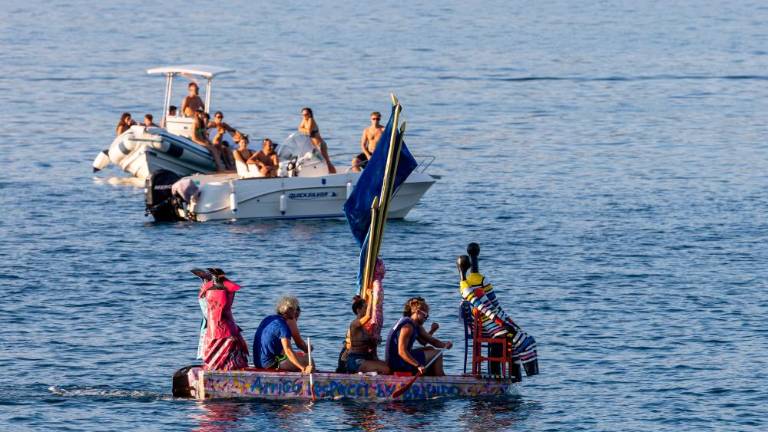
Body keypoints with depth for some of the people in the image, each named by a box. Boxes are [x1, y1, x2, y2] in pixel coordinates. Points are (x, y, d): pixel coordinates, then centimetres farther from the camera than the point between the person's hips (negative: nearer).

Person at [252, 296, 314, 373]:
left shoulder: (268, 319, 12)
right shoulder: (282, 326, -17)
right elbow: (288, 351, -28)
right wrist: (303, 368, -34)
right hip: (270, 364, -10)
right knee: (308, 360, -11)